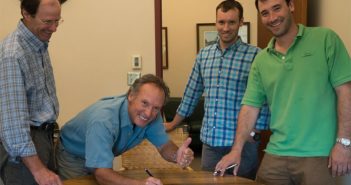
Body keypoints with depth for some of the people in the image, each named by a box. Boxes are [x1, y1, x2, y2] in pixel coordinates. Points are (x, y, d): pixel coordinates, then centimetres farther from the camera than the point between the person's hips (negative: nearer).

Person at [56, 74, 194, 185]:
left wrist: (177, 155, -38)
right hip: (72, 158, -5)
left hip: (103, 157, 6)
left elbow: (164, 145, -14)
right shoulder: (103, 120, -40)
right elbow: (101, 173, -45)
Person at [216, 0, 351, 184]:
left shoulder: (325, 39, -3)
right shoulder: (260, 60, 8)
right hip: (275, 155, 4)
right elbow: (250, 106, 8)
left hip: (318, 155, -3)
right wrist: (237, 150, -2)